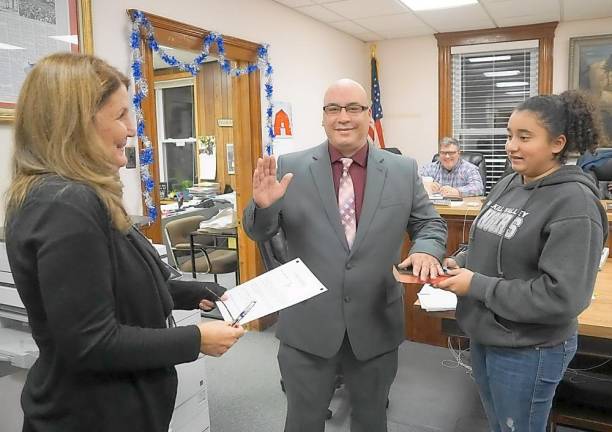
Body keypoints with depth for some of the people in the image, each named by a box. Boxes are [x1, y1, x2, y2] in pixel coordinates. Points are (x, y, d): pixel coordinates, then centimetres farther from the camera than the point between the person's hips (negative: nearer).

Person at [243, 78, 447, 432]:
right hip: (307, 325, -1)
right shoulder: (291, 168, -6)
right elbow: (260, 233, -1)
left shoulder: (404, 170, -2)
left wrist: (426, 250, -17)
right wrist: (264, 204, -24)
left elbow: (431, 224, 5)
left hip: (376, 324, 2)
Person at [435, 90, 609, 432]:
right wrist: (460, 263, -6)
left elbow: (563, 297, -24)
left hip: (528, 351, -7)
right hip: (483, 336, 7)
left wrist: (476, 286, -22)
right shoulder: (508, 185, 1)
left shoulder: (574, 202, -20)